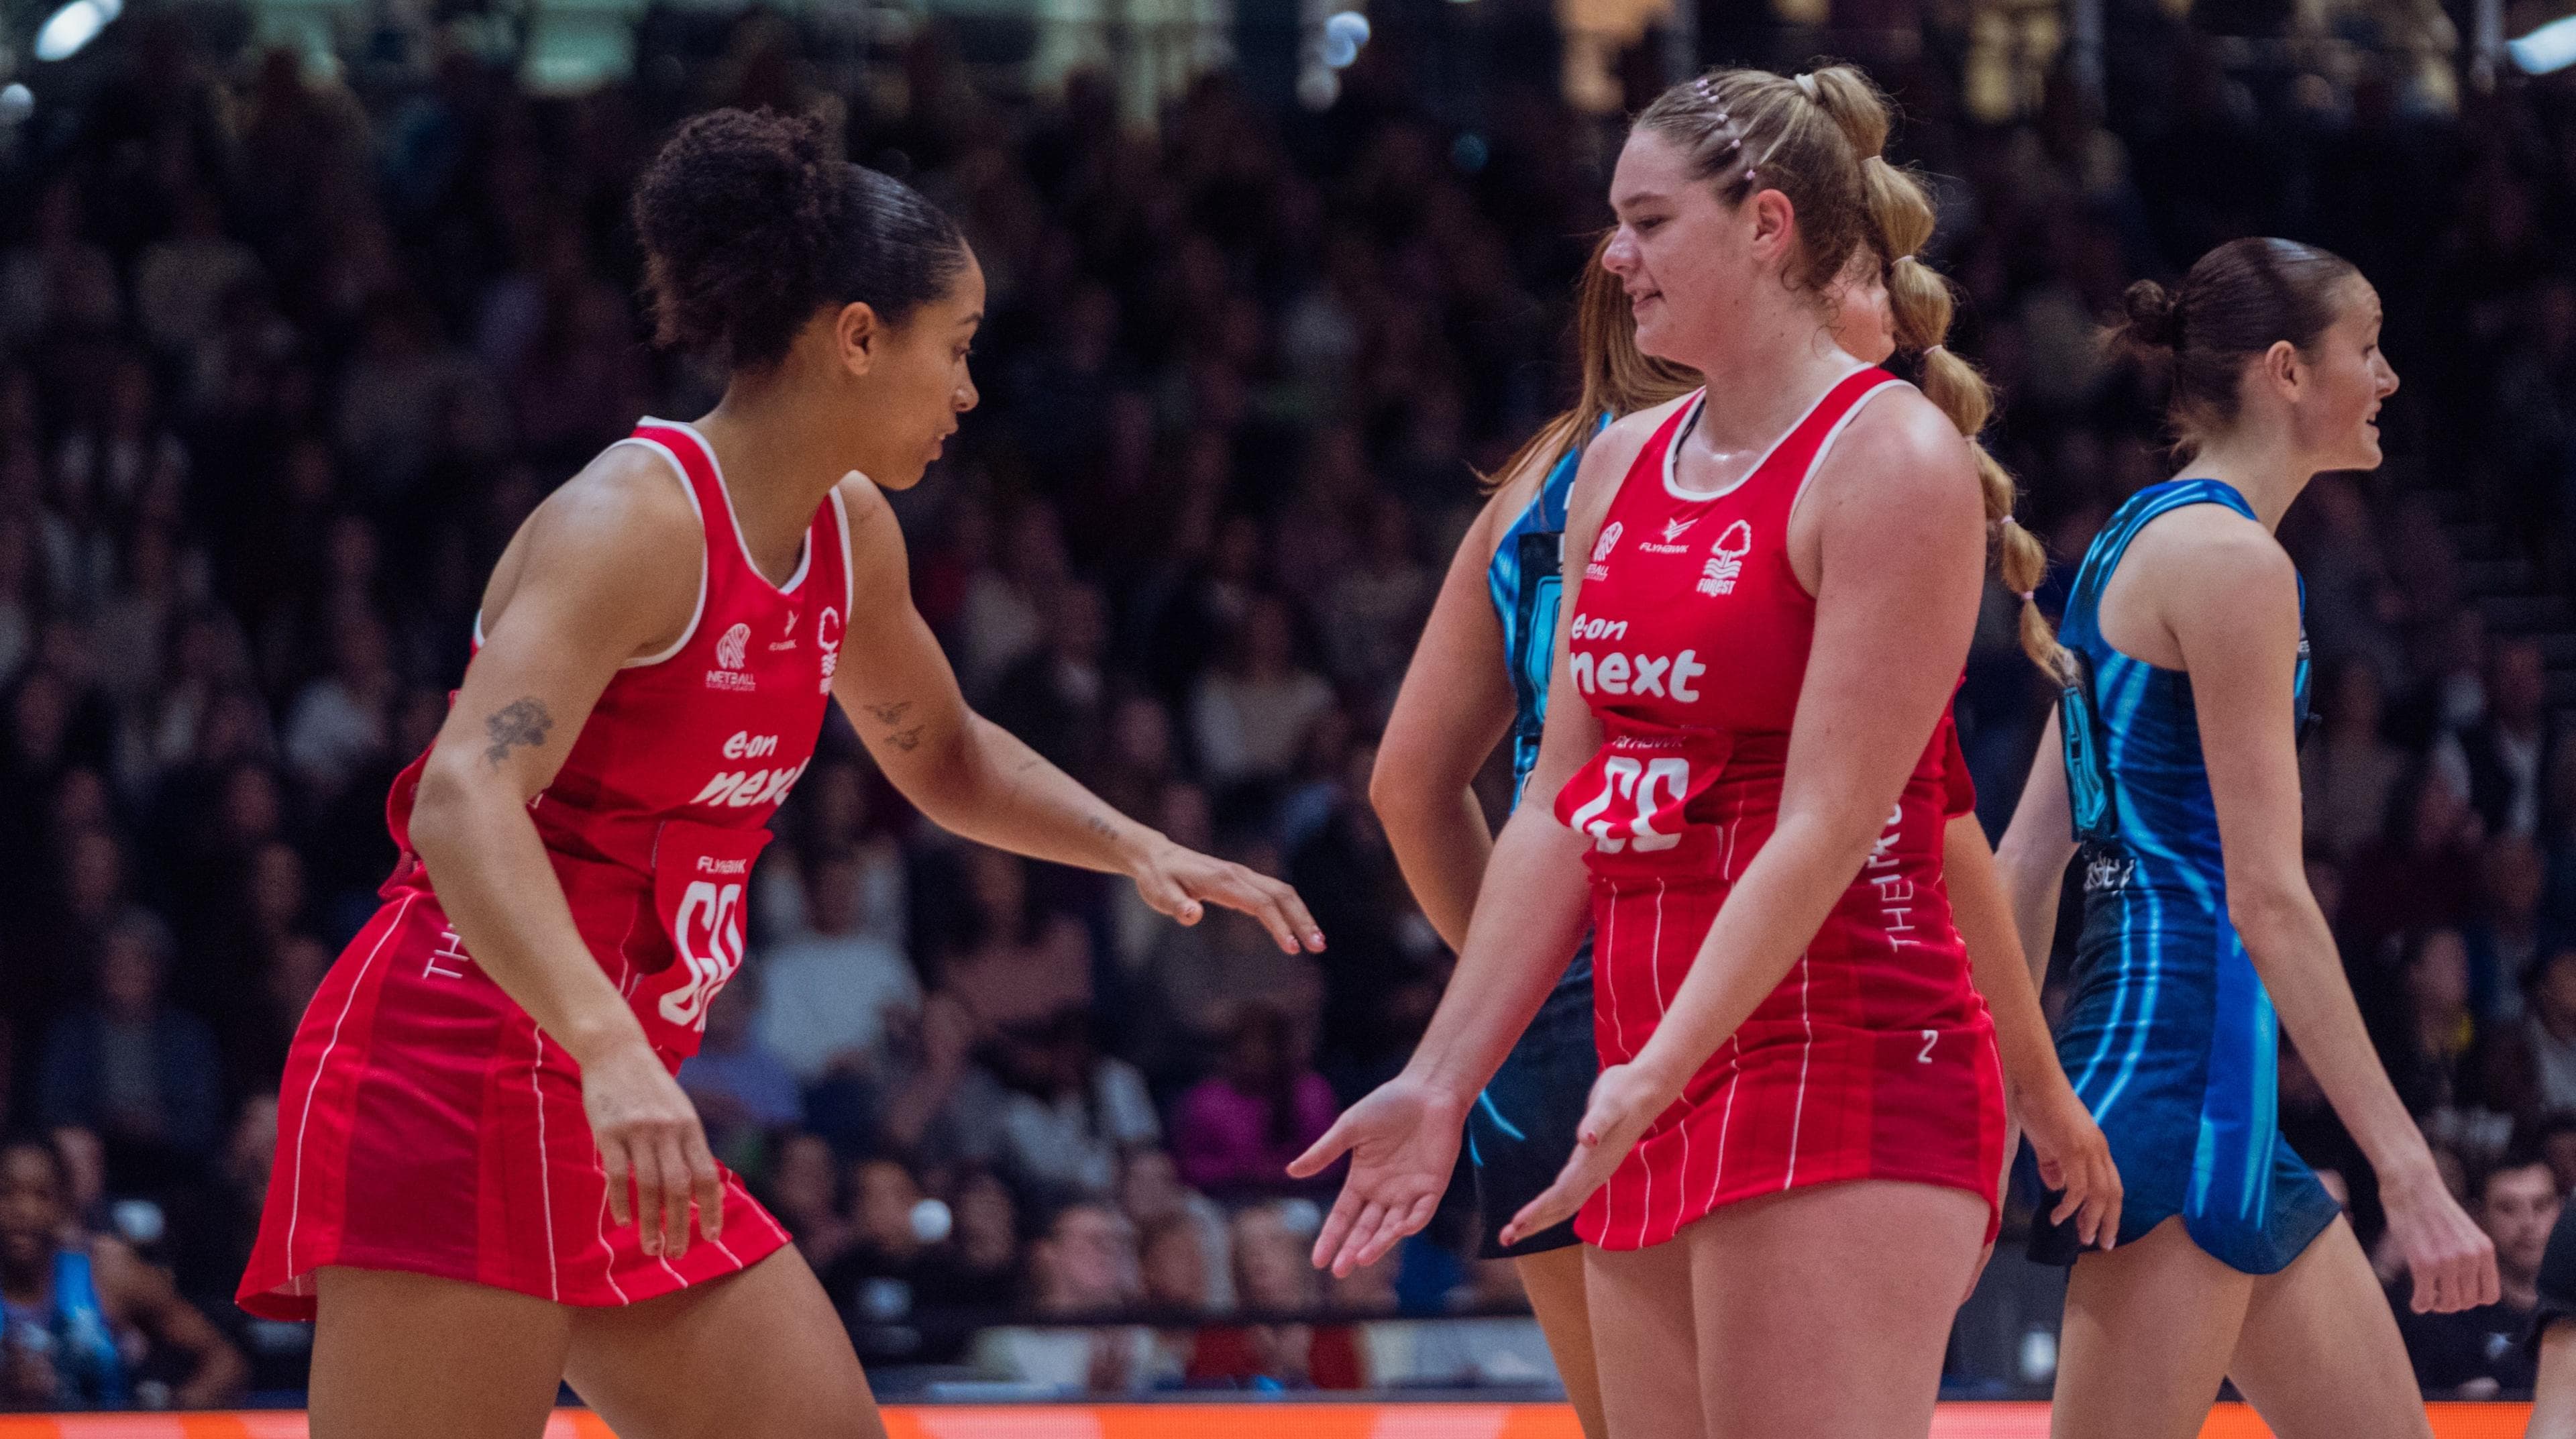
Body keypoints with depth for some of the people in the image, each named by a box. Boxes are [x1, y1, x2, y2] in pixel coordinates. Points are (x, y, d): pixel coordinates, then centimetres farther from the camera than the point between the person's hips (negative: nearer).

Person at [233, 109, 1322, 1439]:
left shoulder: (847, 532, 10)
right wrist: (612, 1051, -46)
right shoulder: (635, 519, -17)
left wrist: (1135, 849, 14)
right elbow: (462, 804, -31)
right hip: (455, 1079, -9)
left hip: (622, 1112, 9)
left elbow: (943, 756, 32)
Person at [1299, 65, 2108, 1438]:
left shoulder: (1891, 457, -9)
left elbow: (1828, 825, -15)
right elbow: (1564, 807, 16)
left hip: (1841, 1076, -8)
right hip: (1659, 1111, 8)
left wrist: (1658, 1074, -22)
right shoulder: (1623, 465, 15)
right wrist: (1441, 1082, 11)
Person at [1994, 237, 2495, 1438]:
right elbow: (2267, 899, -17)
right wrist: (2409, 1176, -19)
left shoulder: (2139, 542, 17)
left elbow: (2028, 863, 17)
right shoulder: (2228, 560, -11)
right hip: (2185, 1057, -10)